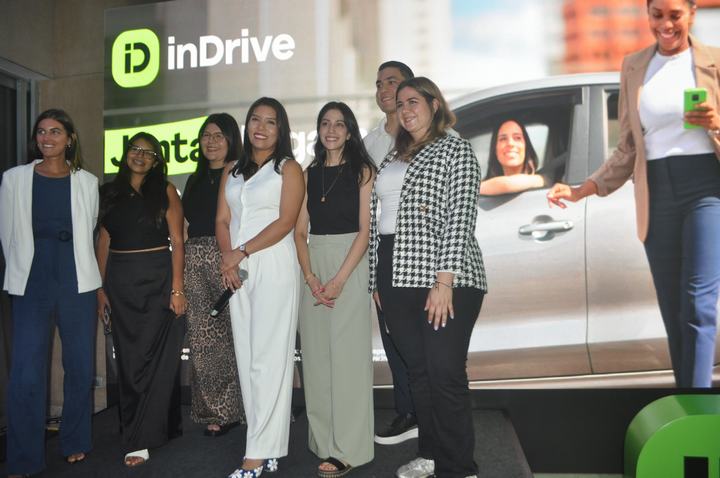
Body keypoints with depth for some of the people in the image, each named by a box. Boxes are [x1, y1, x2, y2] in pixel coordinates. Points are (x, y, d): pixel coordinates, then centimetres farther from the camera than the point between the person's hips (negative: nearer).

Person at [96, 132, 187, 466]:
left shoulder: (165, 191, 2)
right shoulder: (110, 193, 12)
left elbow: (177, 241, -3)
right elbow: (103, 242, 11)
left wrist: (177, 288, -11)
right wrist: (100, 287, 4)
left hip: (158, 278, -3)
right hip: (120, 281, 4)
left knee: (157, 355, -5)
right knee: (128, 358, 7)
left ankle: (140, 439, 2)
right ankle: (157, 426, 21)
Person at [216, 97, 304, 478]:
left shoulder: (288, 168, 2)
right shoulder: (232, 171, 19)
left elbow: (286, 221, -9)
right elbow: (222, 221, 11)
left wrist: (242, 252, -12)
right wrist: (227, 258, -7)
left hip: (274, 266, -6)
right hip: (237, 271, 6)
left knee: (268, 357, -6)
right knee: (246, 357, 5)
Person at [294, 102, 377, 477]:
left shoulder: (361, 172, 0)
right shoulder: (309, 174, 12)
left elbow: (365, 230, -6)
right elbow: (300, 231, 7)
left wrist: (339, 280, -15)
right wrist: (311, 278, -7)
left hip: (350, 265, -4)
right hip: (313, 267, 4)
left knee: (347, 355, -3)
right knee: (316, 354, 6)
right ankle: (324, 441, 18)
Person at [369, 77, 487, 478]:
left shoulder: (456, 150, 0)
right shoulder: (394, 157, 19)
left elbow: (460, 220, -10)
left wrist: (445, 281, -18)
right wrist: (379, 281, 12)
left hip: (441, 279, -6)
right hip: (397, 279, 7)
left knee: (446, 374, -5)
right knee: (418, 371, 12)